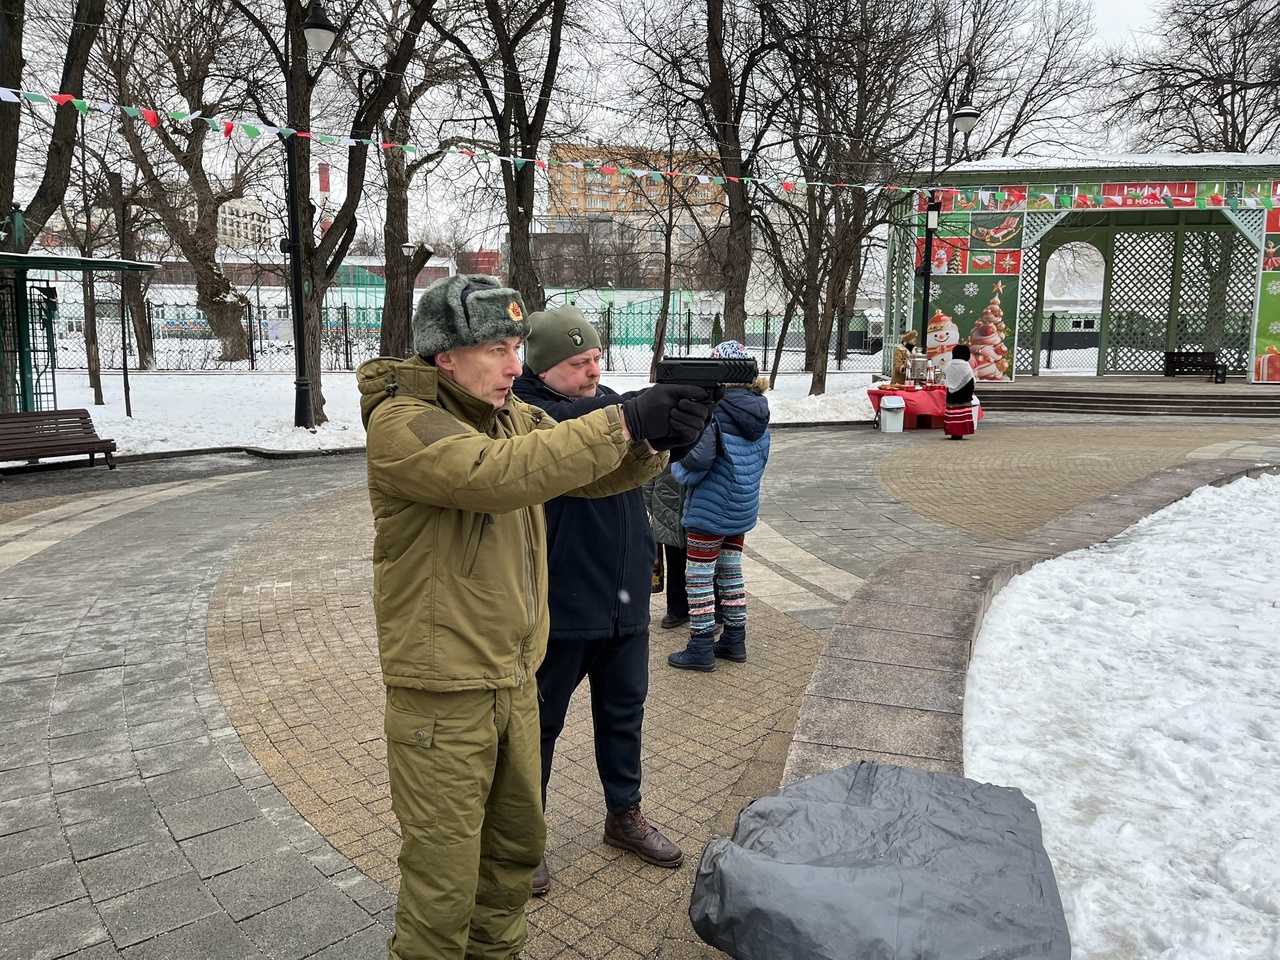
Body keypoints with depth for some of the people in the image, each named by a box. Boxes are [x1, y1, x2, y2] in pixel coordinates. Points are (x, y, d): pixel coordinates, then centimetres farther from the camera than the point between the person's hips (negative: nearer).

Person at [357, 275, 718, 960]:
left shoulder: (513, 415, 6)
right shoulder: (400, 422, -18)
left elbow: (599, 474, 1)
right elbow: (494, 474, -35)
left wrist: (658, 436, -19)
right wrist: (623, 422, -34)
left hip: (514, 680, 8)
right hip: (441, 696, -7)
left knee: (517, 845, 24)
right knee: (443, 883, 6)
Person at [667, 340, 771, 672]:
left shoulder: (713, 408, -20)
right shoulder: (758, 408, 4)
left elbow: (697, 458, -27)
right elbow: (762, 455, 13)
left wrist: (679, 469, -6)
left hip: (709, 508, -8)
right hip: (742, 507, 8)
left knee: (700, 577, 3)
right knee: (731, 572, 18)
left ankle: (701, 649, 11)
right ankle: (734, 640, 27)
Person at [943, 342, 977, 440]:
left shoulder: (949, 364, 0)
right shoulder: (965, 365, -11)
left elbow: (948, 380, 6)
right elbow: (970, 382, -7)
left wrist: (951, 389, 15)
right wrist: (970, 394, 3)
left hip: (951, 394, 4)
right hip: (963, 395, -4)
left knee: (952, 414, 6)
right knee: (962, 413, -1)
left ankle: (953, 432, 7)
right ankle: (959, 433, -3)